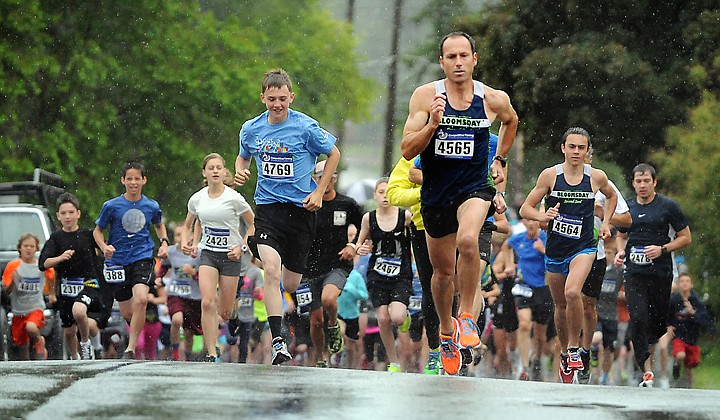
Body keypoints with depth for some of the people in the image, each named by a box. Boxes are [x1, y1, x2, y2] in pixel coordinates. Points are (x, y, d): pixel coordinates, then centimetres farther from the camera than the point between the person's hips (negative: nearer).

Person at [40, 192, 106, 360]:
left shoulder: (88, 234, -1)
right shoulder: (56, 238, 1)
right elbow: (43, 264, -9)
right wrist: (60, 258, -25)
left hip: (89, 283, -3)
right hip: (66, 287, 3)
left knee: (78, 311, -33)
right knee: (69, 332, 10)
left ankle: (86, 343, -8)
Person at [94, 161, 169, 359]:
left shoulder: (152, 206, 3)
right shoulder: (111, 206, -4)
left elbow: (159, 225, 25)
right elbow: (97, 230, 7)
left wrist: (164, 242, 8)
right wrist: (104, 247, -12)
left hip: (143, 258, -1)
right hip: (118, 262, 1)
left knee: (141, 299, -26)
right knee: (127, 313, 6)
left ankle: (130, 349, -21)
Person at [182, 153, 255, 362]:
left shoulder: (234, 198, -9)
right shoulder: (196, 199, 1)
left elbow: (254, 225, 1)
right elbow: (188, 225, 19)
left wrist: (242, 247, -10)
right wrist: (186, 243, 0)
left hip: (231, 256, -1)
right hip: (207, 254, 1)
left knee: (225, 312, 1)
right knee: (207, 303, -20)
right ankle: (211, 353, -19)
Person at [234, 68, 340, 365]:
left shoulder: (306, 127, -7)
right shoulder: (251, 129, 1)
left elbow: (334, 154, 7)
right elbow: (243, 156, 22)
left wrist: (319, 192, 1)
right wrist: (240, 172, -1)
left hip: (301, 209, 0)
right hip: (267, 208, 0)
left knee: (291, 285, 7)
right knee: (272, 270, -24)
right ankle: (277, 341, -23)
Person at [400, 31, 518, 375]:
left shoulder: (494, 100, -6)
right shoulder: (425, 96, -9)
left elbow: (511, 121, 20)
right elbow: (407, 151, -12)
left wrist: (499, 160, 16)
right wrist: (432, 124, -27)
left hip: (474, 188, -2)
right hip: (435, 194, 2)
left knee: (467, 239, -33)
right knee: (443, 272, 15)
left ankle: (467, 316, -19)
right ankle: (446, 330, 41)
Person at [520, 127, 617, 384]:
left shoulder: (597, 177, -2)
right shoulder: (550, 175, -5)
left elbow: (612, 196, 22)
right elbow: (525, 209, -1)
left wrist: (606, 223, 9)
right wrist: (543, 217, -21)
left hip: (584, 247, -2)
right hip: (555, 248, 2)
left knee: (572, 293, -27)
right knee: (560, 305, 13)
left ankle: (575, 348, -10)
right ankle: (564, 353, 35)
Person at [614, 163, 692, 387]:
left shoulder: (668, 206, -1)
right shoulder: (627, 208, 10)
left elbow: (686, 237, 2)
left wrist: (662, 249, -12)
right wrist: (620, 251, 5)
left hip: (660, 274, -2)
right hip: (634, 273, 2)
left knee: (659, 322, 5)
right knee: (637, 318, -14)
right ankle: (647, 369, -13)